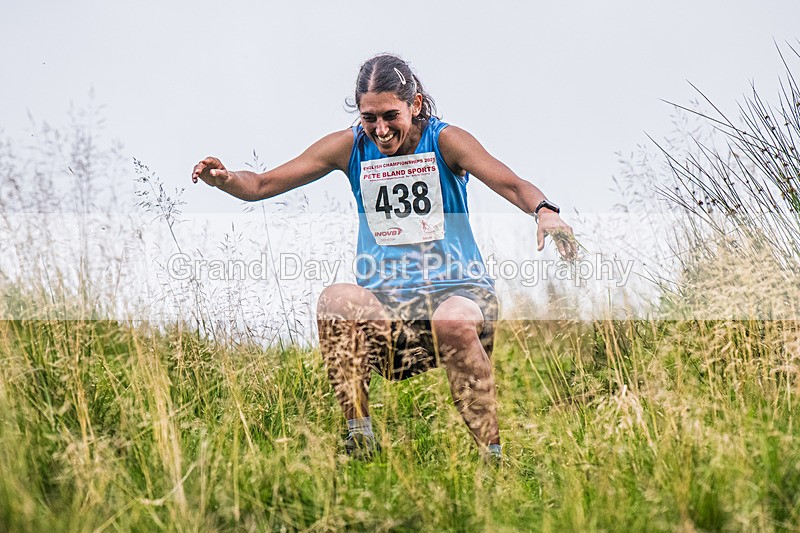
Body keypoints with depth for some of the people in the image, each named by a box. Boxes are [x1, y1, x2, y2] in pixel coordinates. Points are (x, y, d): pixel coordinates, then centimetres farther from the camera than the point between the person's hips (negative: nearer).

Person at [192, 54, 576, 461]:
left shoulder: (444, 141, -3)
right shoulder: (350, 147, 5)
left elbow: (510, 184, -18)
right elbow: (262, 185, 4)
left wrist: (544, 210, -41)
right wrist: (223, 180, -18)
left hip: (455, 288, -2)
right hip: (383, 299, 2)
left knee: (455, 323, -37)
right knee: (335, 300, -30)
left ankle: (492, 451, -24)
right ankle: (359, 438, -20)